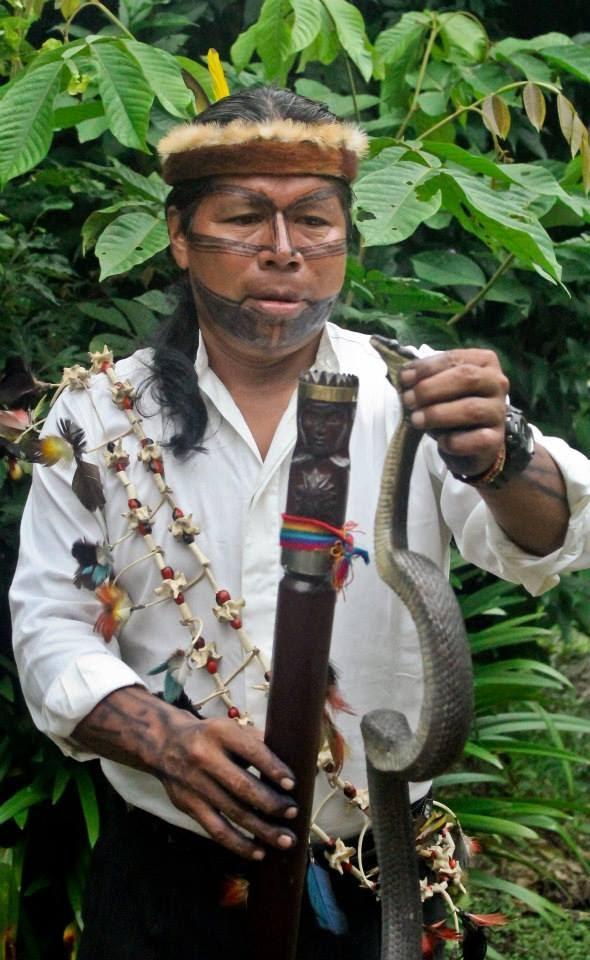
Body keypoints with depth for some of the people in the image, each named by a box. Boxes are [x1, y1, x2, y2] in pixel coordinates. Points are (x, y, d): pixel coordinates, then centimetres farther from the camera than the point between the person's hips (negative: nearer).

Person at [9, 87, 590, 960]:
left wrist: (496, 459, -42)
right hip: (165, 877, 0)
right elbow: (49, 626, -4)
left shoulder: (416, 396, -6)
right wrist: (161, 739, -23)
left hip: (377, 877, 0)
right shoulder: (100, 415, -3)